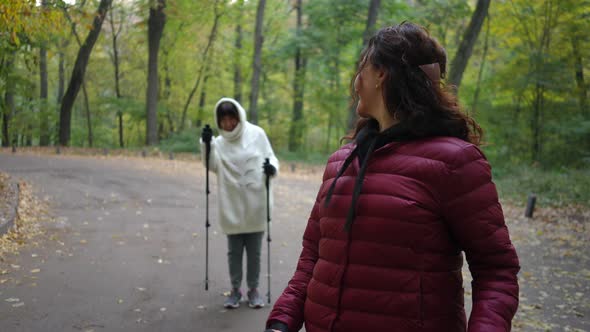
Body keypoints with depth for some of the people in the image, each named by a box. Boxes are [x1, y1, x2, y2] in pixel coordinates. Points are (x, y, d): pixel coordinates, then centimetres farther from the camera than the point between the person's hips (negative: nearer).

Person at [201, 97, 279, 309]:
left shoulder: (257, 134, -2)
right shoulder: (219, 142, 1)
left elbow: (271, 157, 4)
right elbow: (213, 165, -13)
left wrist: (272, 167, -18)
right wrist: (206, 144, -27)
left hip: (255, 204, -1)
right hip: (232, 206, 1)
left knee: (254, 250, 10)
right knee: (234, 250, 11)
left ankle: (253, 288, 26)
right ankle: (235, 289, 26)